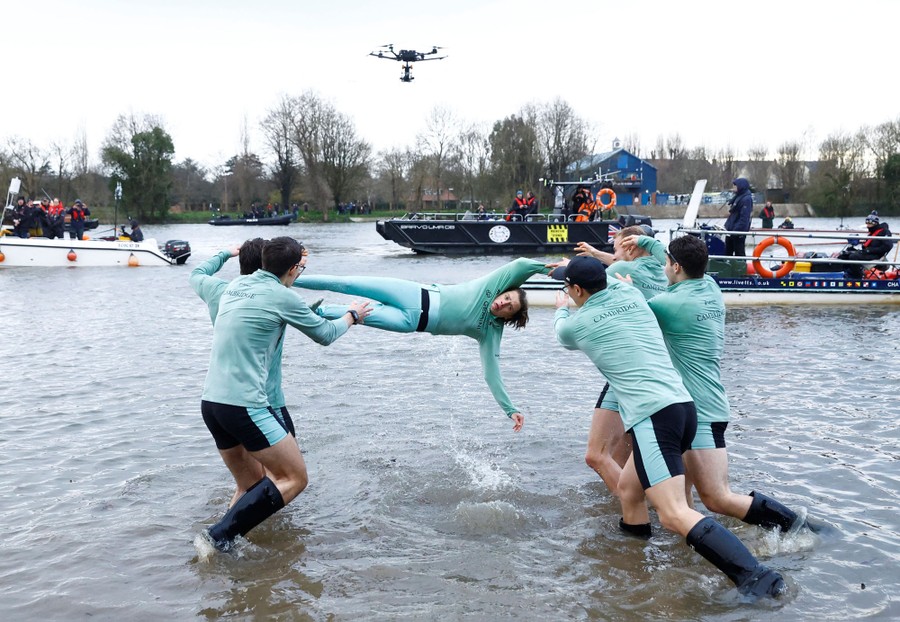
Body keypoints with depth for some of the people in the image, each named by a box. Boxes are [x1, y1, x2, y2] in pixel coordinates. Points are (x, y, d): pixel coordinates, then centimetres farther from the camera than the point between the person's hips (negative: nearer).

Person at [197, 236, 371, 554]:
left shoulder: (235, 285, 11)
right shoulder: (283, 297, -8)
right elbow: (324, 334, 7)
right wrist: (352, 316, 26)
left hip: (210, 402, 8)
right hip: (244, 406, -8)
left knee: (251, 485, 16)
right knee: (294, 478, -1)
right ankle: (219, 536, -9)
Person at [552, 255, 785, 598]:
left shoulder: (576, 323, 3)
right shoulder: (630, 293, 15)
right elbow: (607, 283, 42)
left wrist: (560, 309, 51)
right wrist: (591, 262, 56)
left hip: (653, 417, -8)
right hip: (682, 406, 8)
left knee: (675, 515, -17)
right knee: (627, 488, 24)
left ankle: (756, 577, -29)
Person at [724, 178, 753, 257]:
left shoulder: (747, 199, -17)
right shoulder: (738, 197, 14)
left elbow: (744, 217, -24)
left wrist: (737, 229, -26)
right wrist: (727, 225, 16)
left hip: (739, 231, -10)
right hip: (731, 229, 10)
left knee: (739, 252, -2)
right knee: (728, 251, 16)